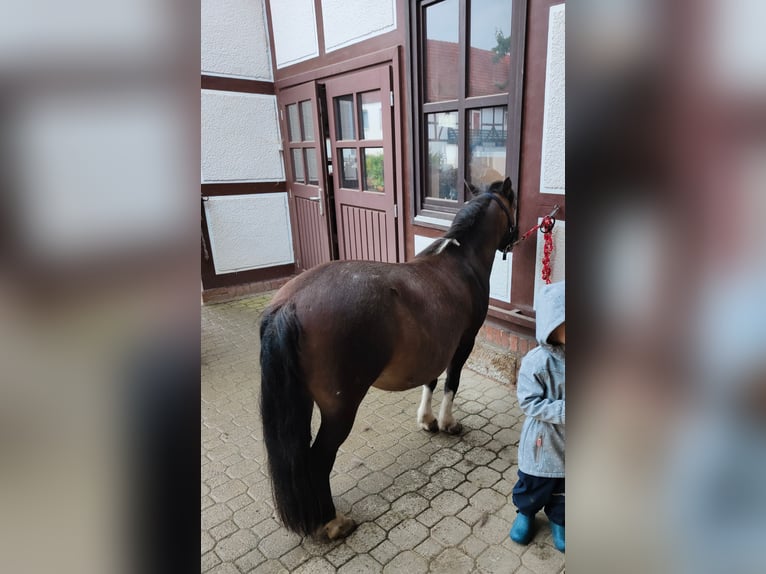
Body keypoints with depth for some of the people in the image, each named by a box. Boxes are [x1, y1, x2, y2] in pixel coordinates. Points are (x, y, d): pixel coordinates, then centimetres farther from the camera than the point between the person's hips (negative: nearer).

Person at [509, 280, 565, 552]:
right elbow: (529, 402, -22)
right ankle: (525, 512, 49)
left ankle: (558, 520, 51)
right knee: (533, 484, 20)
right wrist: (561, 411, -30)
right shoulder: (537, 361, -25)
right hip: (543, 442, -3)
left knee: (562, 489, 24)